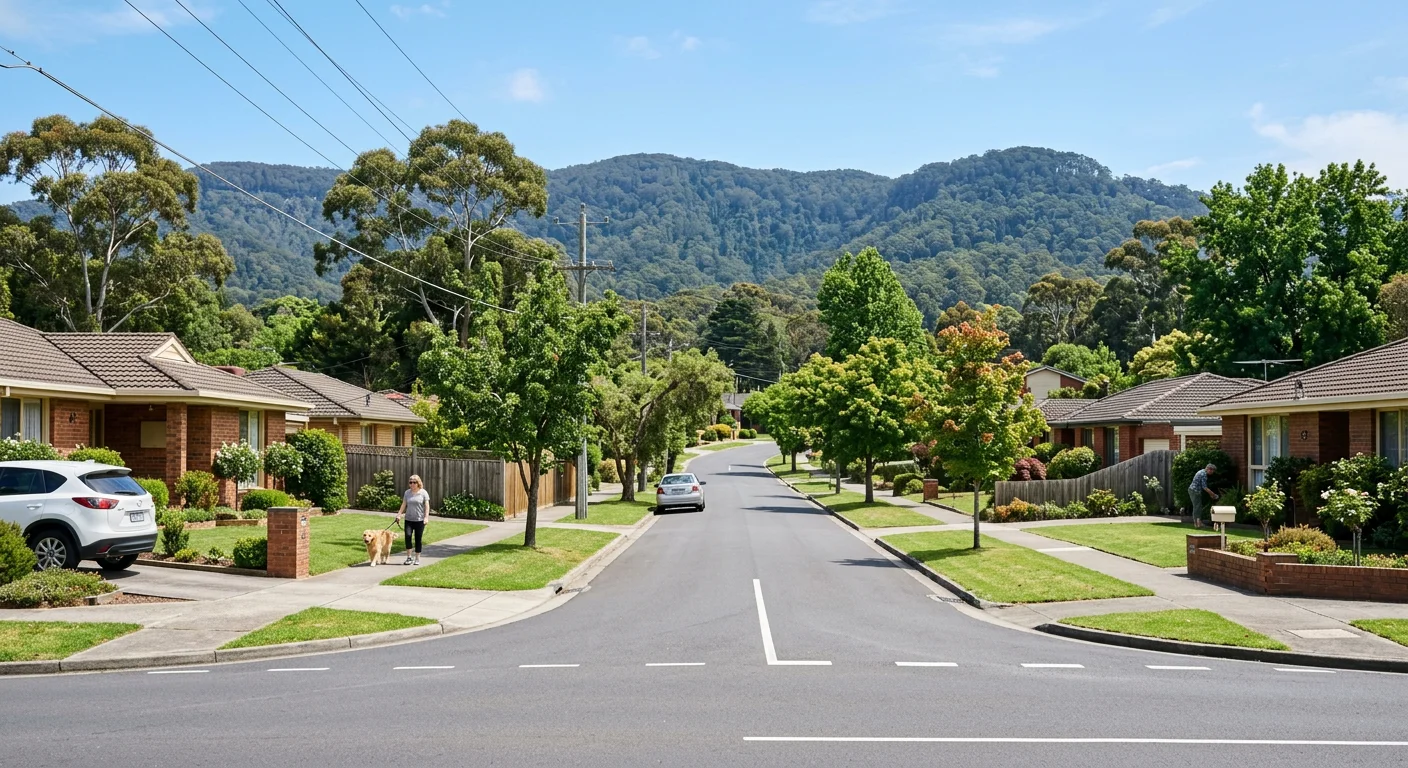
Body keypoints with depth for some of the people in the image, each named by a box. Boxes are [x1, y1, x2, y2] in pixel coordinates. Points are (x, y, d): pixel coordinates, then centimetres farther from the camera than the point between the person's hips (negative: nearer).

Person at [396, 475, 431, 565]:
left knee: (418, 539, 2)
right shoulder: (407, 492, 9)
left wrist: (426, 517, -13)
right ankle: (409, 557, -7)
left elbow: (427, 506, -4)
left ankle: (417, 559, 13)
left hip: (419, 520, -2)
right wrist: (399, 514, 3)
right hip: (408, 519, 2)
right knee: (408, 535, -16)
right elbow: (403, 505, 13)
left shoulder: (423, 493, -1)